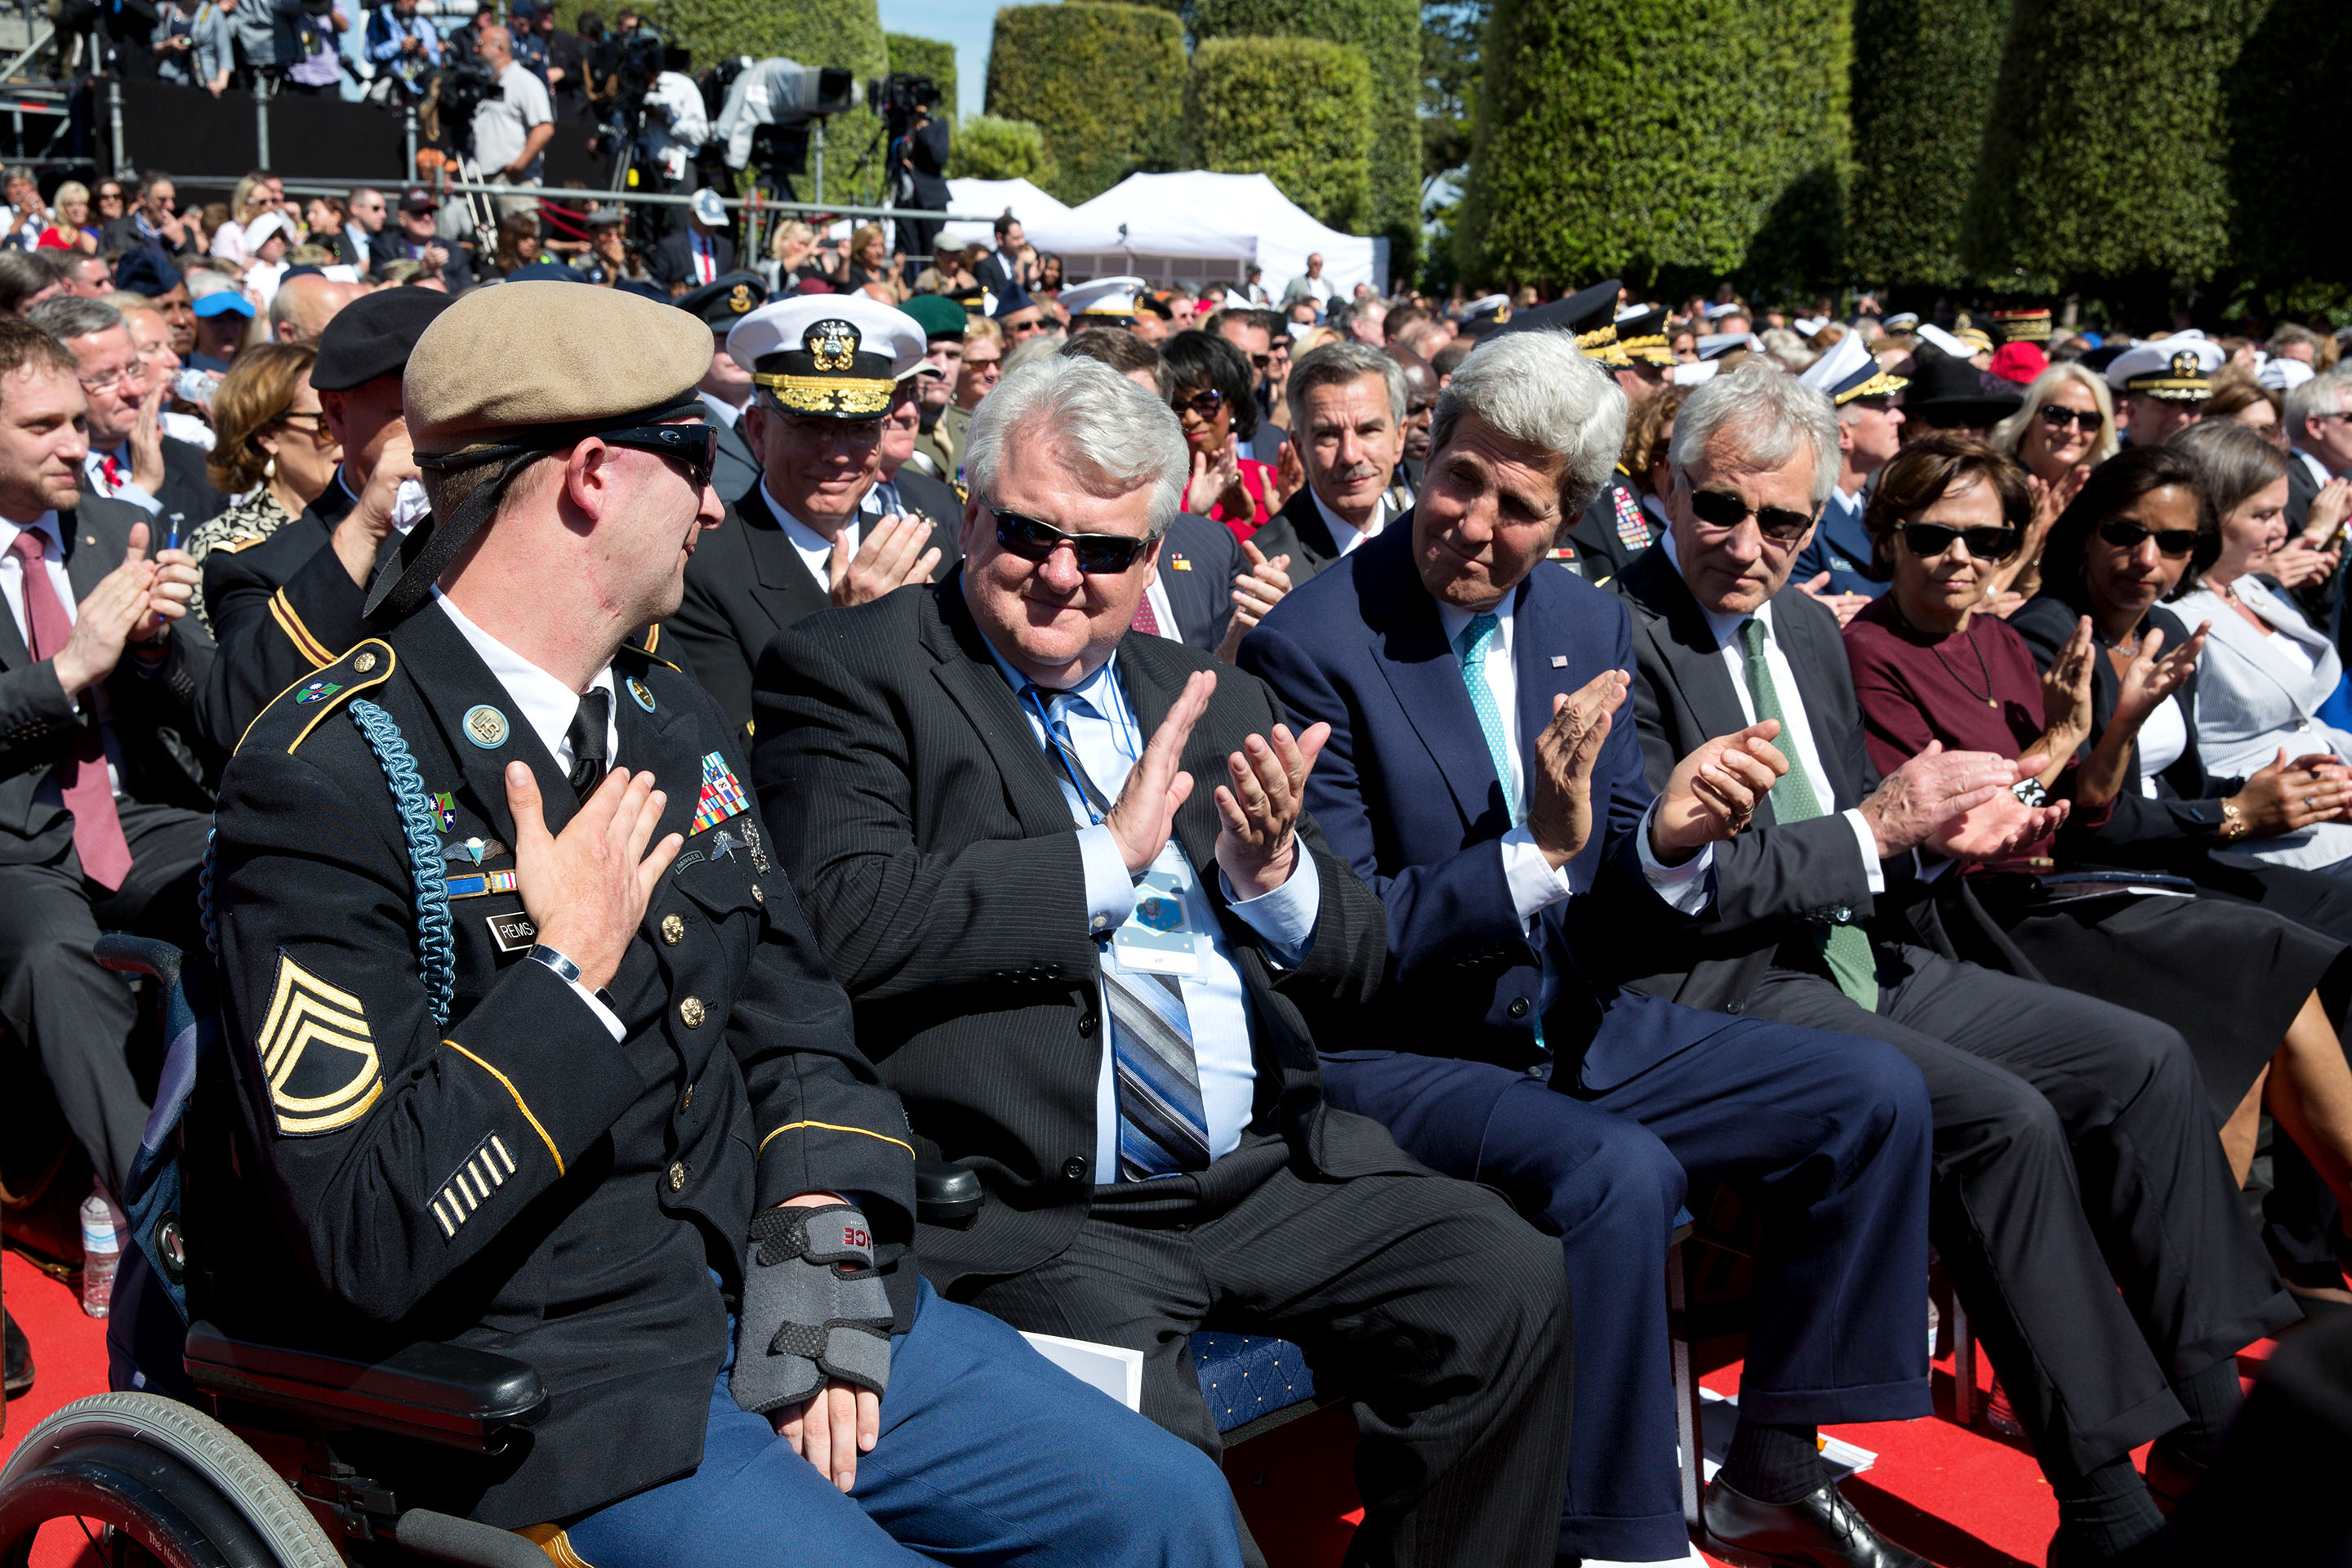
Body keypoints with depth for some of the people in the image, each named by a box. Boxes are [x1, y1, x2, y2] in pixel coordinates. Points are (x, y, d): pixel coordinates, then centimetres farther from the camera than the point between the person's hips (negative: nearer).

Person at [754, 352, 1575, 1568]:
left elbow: (1351, 978, 18)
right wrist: (1107, 855, -9)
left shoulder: (1214, 703, 18)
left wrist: (1271, 869, -4)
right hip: (1032, 1207, -5)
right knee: (1133, 1429, -31)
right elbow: (848, 930, -15)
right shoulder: (848, 673, 2)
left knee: (1508, 1281, -13)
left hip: (1264, 1171, 6)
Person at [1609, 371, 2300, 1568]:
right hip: (1726, 991, -9)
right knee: (2004, 1119, -26)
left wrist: (1939, 832, -2)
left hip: (1863, 959, 9)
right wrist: (1875, 828, -16)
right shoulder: (1621, 635, -13)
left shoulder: (1807, 626, 14)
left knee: (2143, 1059, 1)